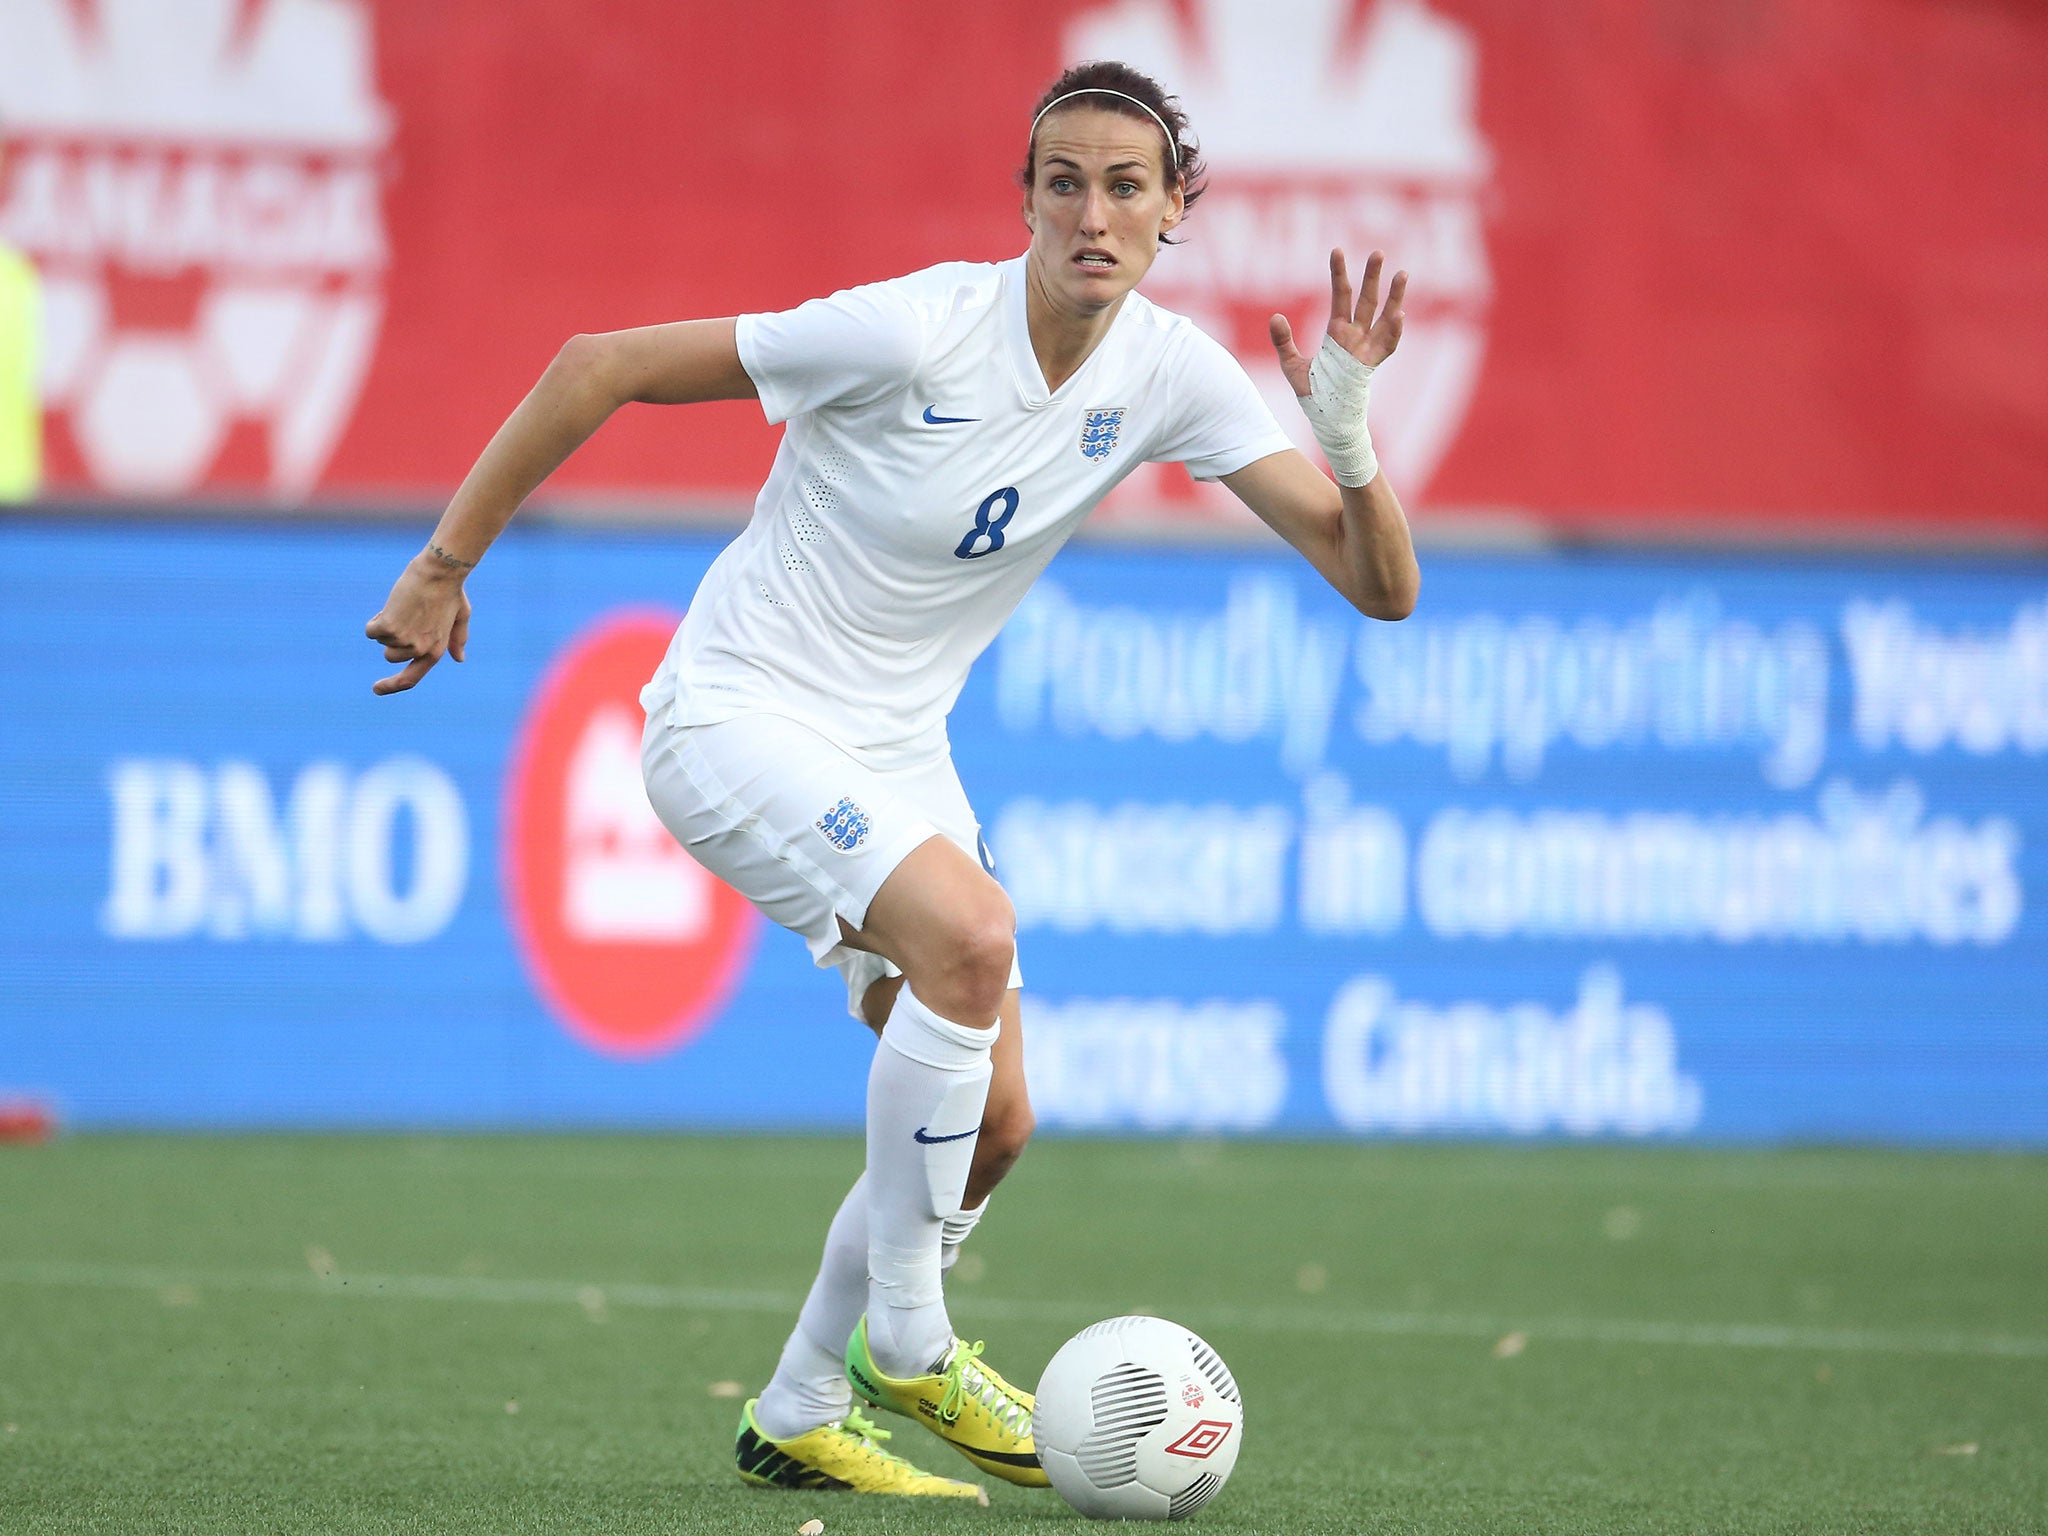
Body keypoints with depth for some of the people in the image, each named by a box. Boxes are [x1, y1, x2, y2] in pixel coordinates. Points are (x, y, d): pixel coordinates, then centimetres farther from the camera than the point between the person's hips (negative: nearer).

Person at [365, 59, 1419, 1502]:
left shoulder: (1170, 374, -7)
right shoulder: (914, 330, -24)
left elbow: (1381, 584, -8)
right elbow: (599, 367, -18)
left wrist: (1347, 429, -28)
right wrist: (443, 566, -13)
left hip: (895, 754, 7)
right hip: (740, 717, -7)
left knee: (990, 1121, 1)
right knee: (970, 932, -31)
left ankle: (800, 1415, 21)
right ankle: (905, 1339, -15)